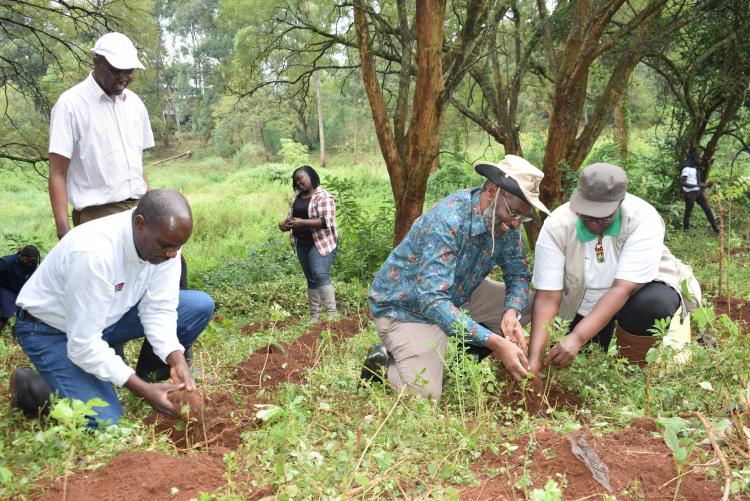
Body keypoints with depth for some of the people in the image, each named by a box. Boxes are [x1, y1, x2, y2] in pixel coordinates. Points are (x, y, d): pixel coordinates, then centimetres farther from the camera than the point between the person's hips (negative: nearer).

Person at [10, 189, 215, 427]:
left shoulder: (165, 239, -18)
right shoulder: (95, 253, -38)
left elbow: (158, 309, -12)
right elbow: (83, 345, -33)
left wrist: (176, 361, -27)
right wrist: (143, 390, -33)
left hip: (108, 316, 6)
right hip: (53, 330, -6)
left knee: (200, 306, -9)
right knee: (104, 424, -21)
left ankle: (149, 375, 10)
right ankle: (28, 386, 5)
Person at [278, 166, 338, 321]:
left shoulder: (323, 196, -9)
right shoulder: (297, 197, 14)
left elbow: (326, 221, -19)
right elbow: (291, 217, 21)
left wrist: (302, 222, -27)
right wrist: (285, 224, -3)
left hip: (321, 243, -8)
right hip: (302, 244, 8)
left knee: (321, 275, -20)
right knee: (311, 279, 10)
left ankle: (332, 314, -22)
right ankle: (314, 316, 14)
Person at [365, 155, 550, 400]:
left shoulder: (505, 221, -11)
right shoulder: (447, 222, -34)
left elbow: (518, 273, -2)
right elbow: (432, 300, -40)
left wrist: (512, 311, -25)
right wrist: (494, 342, -45)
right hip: (406, 306, -8)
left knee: (523, 304, -3)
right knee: (425, 394, -22)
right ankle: (382, 362, 8)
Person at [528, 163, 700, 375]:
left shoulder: (643, 220, -29)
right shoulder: (556, 226, -24)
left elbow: (623, 289, -36)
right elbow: (547, 296, -26)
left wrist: (577, 338, -47)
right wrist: (534, 358, -38)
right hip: (583, 305, 3)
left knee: (654, 304, -34)